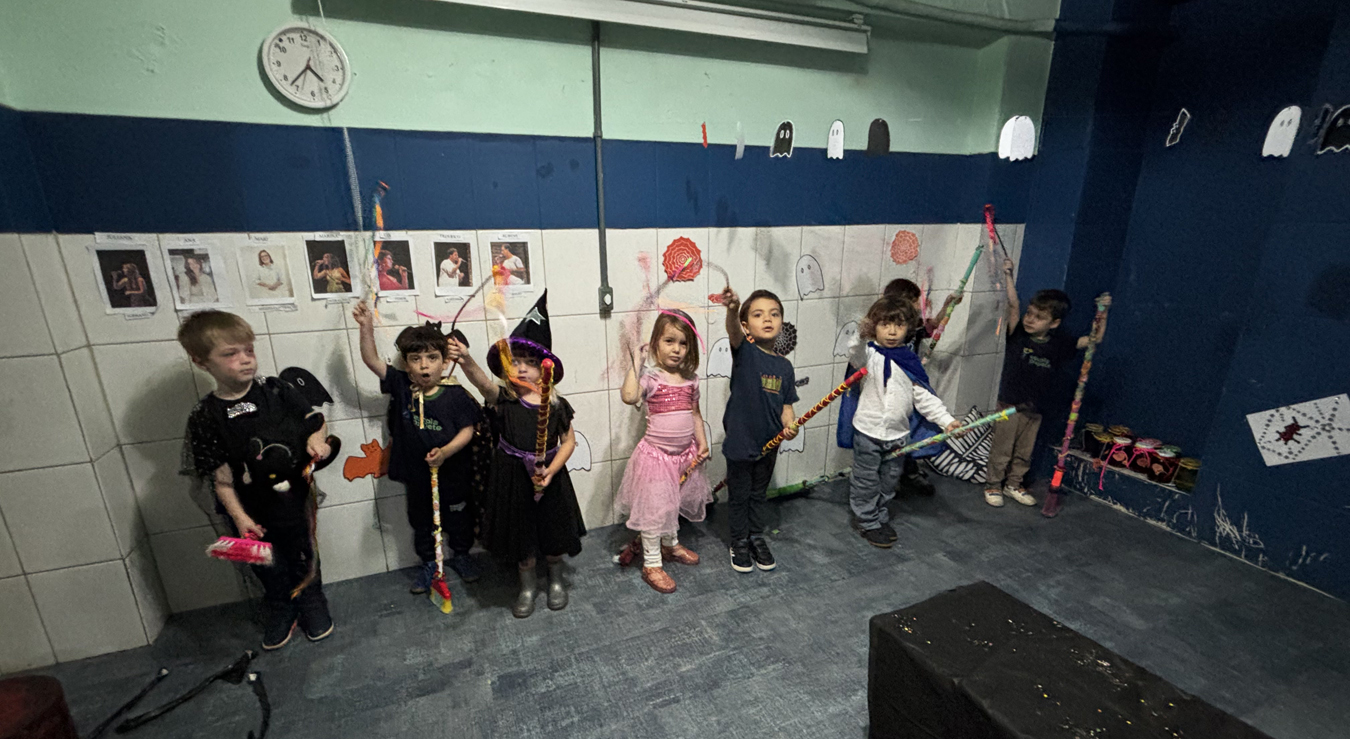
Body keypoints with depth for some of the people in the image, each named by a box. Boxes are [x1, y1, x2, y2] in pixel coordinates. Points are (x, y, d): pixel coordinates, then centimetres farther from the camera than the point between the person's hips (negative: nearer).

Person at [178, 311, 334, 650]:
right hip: (253, 511, 0)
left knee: (303, 558, 19)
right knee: (268, 570, 20)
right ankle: (280, 610, 47)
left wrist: (317, 438, -20)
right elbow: (218, 475, -8)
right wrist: (239, 516, -12)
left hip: (295, 499, 0)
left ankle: (312, 604, 44)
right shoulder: (204, 417, -10)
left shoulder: (277, 391, -9)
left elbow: (315, 419, 2)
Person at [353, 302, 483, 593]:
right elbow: (372, 360, -12)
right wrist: (367, 327, -24)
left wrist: (445, 452, -28)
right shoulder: (401, 386, -8)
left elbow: (467, 430, -14)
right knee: (421, 521, 21)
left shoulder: (456, 394, -17)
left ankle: (461, 555, 43)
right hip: (416, 473, 3)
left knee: (458, 517, 18)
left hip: (454, 472, -2)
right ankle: (428, 562, 43)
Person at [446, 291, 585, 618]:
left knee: (553, 531, 16)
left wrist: (551, 471, -16)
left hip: (550, 476, 0)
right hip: (513, 478, 0)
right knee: (521, 533, 16)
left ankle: (555, 579, 45)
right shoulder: (502, 398, -12)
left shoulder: (556, 404, -8)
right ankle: (528, 584, 42)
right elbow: (481, 381, -33)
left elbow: (569, 441, -2)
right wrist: (466, 360, -55)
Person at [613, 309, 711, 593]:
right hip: (656, 453, -6)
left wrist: (702, 443, 7)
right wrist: (636, 364, -33)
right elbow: (629, 397, -38)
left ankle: (670, 544, 47)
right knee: (654, 507, 4)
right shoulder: (650, 378, -17)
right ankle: (651, 564, 22)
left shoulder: (691, 378, 2)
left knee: (675, 502, 23)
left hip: (685, 454, 6)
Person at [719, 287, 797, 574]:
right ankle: (740, 543, 34)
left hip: (769, 442, 4)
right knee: (739, 496, 13)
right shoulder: (745, 351, -13)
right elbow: (733, 332, -36)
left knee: (759, 494, 22)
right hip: (740, 441, -4)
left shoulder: (784, 366, 1)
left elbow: (786, 406, 7)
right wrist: (732, 309, -57)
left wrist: (790, 426, -14)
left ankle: (757, 538, 42)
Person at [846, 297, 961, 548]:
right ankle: (867, 521, 25)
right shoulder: (869, 353, -8)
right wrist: (862, 336, -52)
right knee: (866, 481, 7)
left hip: (898, 433, 4)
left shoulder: (911, 361, 3)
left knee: (888, 481, 18)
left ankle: (880, 516, 38)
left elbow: (925, 397, 5)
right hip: (868, 431, -4)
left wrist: (946, 420, -3)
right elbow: (855, 355, -32)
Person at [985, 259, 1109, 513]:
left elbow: (1095, 338, 5)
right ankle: (993, 485, 20)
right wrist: (1008, 275, -26)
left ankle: (1013, 484, 34)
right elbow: (1013, 304, -19)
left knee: (1024, 452, 16)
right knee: (1001, 450, 5)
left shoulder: (1060, 343, -2)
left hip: (1034, 409, 3)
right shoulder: (1018, 334, -9)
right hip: (1009, 405, -3)